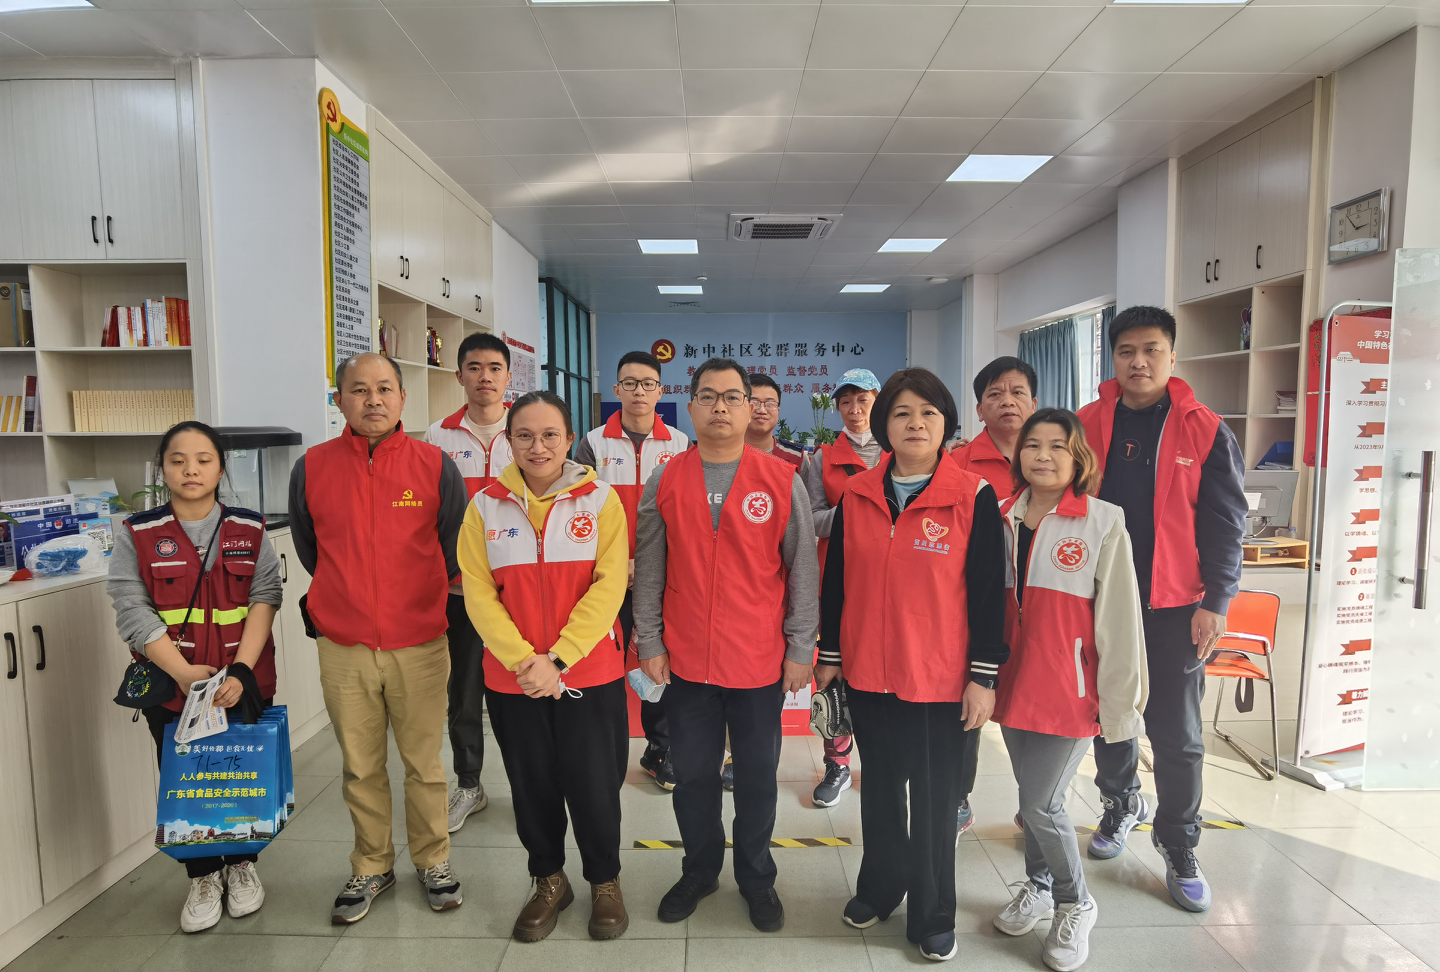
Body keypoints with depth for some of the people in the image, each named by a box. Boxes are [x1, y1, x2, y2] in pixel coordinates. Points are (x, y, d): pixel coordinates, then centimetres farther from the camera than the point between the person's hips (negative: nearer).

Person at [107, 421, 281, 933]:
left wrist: (240, 671, -17)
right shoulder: (137, 535, -1)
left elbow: (264, 601, -5)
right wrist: (185, 672, -18)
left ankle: (242, 863, 34)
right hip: (170, 687, 0)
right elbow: (133, 612, -8)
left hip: (245, 684, 0)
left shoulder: (251, 531, 1)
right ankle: (203, 875, 31)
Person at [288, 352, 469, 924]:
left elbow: (455, 551, 6)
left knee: (424, 763, 11)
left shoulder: (435, 466, -5)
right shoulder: (311, 468, -1)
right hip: (343, 647, 2)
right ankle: (371, 868, 33)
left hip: (420, 645, -1)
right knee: (360, 768, 14)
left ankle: (433, 861, 31)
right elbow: (308, 550, 14)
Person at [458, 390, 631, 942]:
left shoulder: (600, 500, -4)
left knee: (594, 785, 6)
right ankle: (549, 881, 39)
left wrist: (558, 659, -17)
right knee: (532, 786, 15)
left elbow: (608, 587, -11)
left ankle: (605, 881, 33)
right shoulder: (485, 506, 1)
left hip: (590, 675, -2)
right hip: (511, 680, 2)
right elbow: (478, 593, -4)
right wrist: (523, 659, -15)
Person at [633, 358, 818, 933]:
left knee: (758, 776, 13)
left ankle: (756, 877, 35)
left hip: (760, 662, -1)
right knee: (692, 774, 15)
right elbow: (648, 571, 3)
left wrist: (800, 648, -4)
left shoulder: (782, 481, -5)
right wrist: (649, 642, 1)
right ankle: (700, 870, 37)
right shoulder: (664, 483, 0)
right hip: (685, 662, 2)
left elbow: (803, 570, -2)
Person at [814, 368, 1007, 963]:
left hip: (942, 679, -3)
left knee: (934, 800, 10)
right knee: (880, 788, 19)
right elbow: (836, 580, 7)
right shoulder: (855, 496, 1)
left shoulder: (974, 499, -7)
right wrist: (829, 655, 8)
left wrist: (984, 676, -8)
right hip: (868, 673, 3)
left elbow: (988, 593, -7)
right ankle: (879, 889, 41)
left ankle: (932, 916, 31)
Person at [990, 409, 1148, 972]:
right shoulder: (1005, 520, 5)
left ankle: (1075, 905, 23)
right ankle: (1038, 888, 39)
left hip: (1071, 688, -4)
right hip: (1015, 685, 4)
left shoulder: (1103, 523, -8)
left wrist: (1121, 704, -9)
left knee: (1041, 803, -3)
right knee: (1031, 797, 16)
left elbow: (1120, 620, -9)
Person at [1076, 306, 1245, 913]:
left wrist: (1214, 602, -8)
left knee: (1176, 733, 4)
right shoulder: (1085, 427, 2)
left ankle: (1179, 848, 23)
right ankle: (1121, 804, 39)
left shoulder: (1205, 431, -2)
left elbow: (1225, 523, -2)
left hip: (1175, 607, -2)